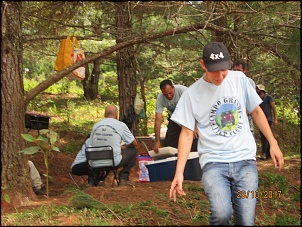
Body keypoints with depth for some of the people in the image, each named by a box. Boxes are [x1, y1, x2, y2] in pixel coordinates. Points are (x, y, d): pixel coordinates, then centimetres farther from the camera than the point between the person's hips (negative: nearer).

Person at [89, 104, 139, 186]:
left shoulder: (95, 125, 7)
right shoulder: (121, 125, -2)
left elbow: (91, 145, 14)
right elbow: (135, 144, 6)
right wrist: (123, 147, 29)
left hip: (96, 163, 5)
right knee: (133, 151, 18)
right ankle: (123, 178, 13)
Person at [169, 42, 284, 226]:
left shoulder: (239, 79, 4)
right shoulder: (192, 93, -1)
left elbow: (256, 111, 16)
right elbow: (187, 134, 1)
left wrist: (273, 144, 10)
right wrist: (179, 172, -7)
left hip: (245, 160, 2)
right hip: (214, 161, -2)